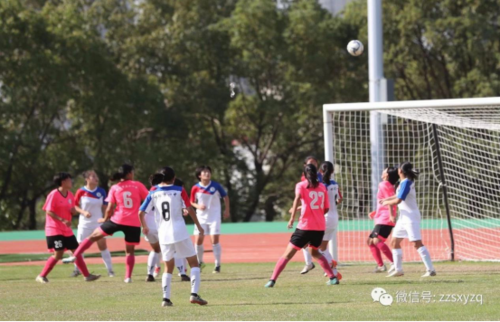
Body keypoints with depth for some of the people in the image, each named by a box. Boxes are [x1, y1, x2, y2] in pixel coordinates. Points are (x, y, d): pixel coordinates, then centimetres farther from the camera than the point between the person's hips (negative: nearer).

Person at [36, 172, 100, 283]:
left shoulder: (70, 195, 10)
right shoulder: (54, 195, -13)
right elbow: (48, 211, -17)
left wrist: (73, 211, -6)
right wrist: (62, 220, -26)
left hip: (67, 230, 8)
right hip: (55, 229, -8)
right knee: (58, 254, -12)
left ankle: (87, 275, 11)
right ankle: (41, 276, -3)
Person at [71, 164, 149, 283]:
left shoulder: (114, 188, 3)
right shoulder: (138, 185, 1)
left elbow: (110, 208, -1)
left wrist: (105, 219, 16)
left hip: (117, 220, 0)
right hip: (134, 223, 0)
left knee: (93, 236, 12)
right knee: (130, 251, 10)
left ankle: (74, 256, 8)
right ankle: (128, 276, 0)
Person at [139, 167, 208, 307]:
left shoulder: (153, 193, 5)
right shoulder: (179, 190, -1)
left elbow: (141, 212, 3)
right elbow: (189, 209, -5)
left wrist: (144, 227, 21)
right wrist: (198, 226, 6)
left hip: (163, 234, 3)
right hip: (180, 231, -3)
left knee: (168, 267, 17)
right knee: (194, 263, 7)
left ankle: (166, 298, 6)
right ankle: (194, 294, -8)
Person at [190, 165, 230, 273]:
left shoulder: (216, 186, -8)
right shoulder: (195, 188, -7)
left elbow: (225, 197, 7)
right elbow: (192, 202, 6)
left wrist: (227, 210, 4)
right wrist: (198, 206, -14)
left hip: (214, 217, -1)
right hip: (201, 217, 1)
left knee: (215, 239, -9)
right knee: (199, 240, 0)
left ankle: (217, 265, 0)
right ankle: (200, 262, 22)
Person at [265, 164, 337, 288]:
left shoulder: (301, 185, 1)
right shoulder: (322, 187, 11)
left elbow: (297, 198, -19)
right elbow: (326, 209, 12)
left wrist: (292, 218, -27)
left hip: (305, 226, -4)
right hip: (320, 227, 4)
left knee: (287, 254, 0)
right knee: (315, 252, 29)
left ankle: (272, 280, -9)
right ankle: (332, 277, 21)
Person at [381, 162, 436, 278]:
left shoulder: (406, 183, -18)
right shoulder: (404, 182, 9)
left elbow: (398, 200, -21)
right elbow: (399, 195, 26)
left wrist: (386, 202, -4)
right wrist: (386, 199, 17)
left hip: (411, 217, -10)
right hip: (404, 217, 10)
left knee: (417, 243, -15)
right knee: (395, 242, 13)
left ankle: (430, 269, -18)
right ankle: (398, 270, 19)